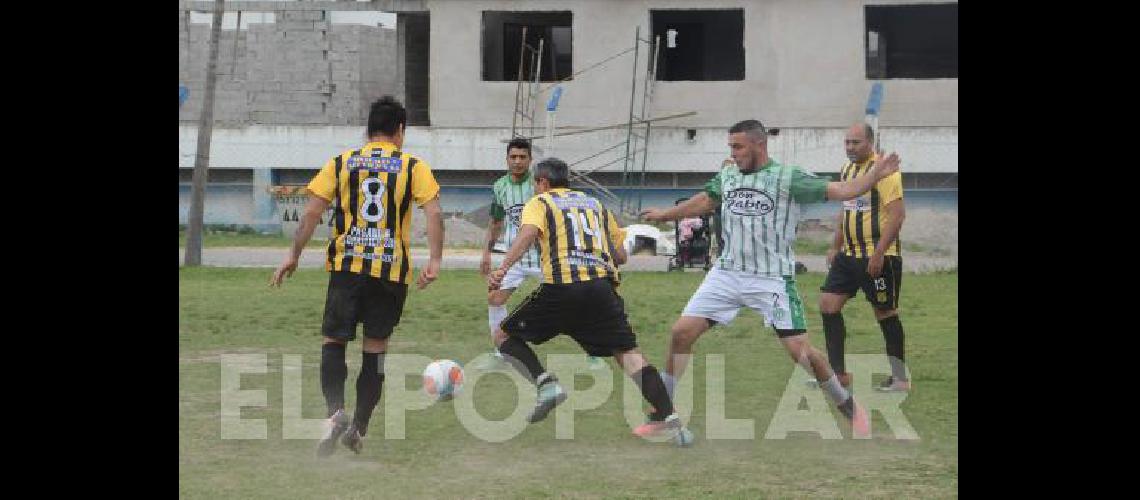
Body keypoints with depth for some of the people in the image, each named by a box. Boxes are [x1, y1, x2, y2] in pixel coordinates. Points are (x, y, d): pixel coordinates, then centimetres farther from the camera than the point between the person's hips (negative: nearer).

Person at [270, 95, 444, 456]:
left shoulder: (341, 163, 6)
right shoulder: (414, 167, 4)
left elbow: (312, 213, 2)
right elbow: (434, 215, -8)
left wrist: (293, 256, 8)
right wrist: (434, 261, -8)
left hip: (347, 265, 0)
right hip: (392, 270, 0)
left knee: (333, 341, 9)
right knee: (375, 348, 11)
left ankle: (335, 411, -15)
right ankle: (358, 428, 12)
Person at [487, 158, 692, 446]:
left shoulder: (539, 203, 14)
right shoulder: (595, 204, 27)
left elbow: (528, 233, -9)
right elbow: (621, 256, 25)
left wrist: (502, 269, -17)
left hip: (561, 287, -4)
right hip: (603, 287, 4)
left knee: (504, 335, 13)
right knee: (627, 352, 4)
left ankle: (545, 383, -8)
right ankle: (668, 419, -11)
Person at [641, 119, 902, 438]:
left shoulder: (788, 178, -8)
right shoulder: (727, 176, 8)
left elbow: (839, 191, -12)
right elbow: (704, 201, 27)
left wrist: (875, 175, -28)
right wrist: (664, 215, 41)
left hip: (772, 279, -5)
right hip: (727, 274, 5)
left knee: (798, 349, -8)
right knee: (682, 331, -4)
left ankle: (850, 407, 13)